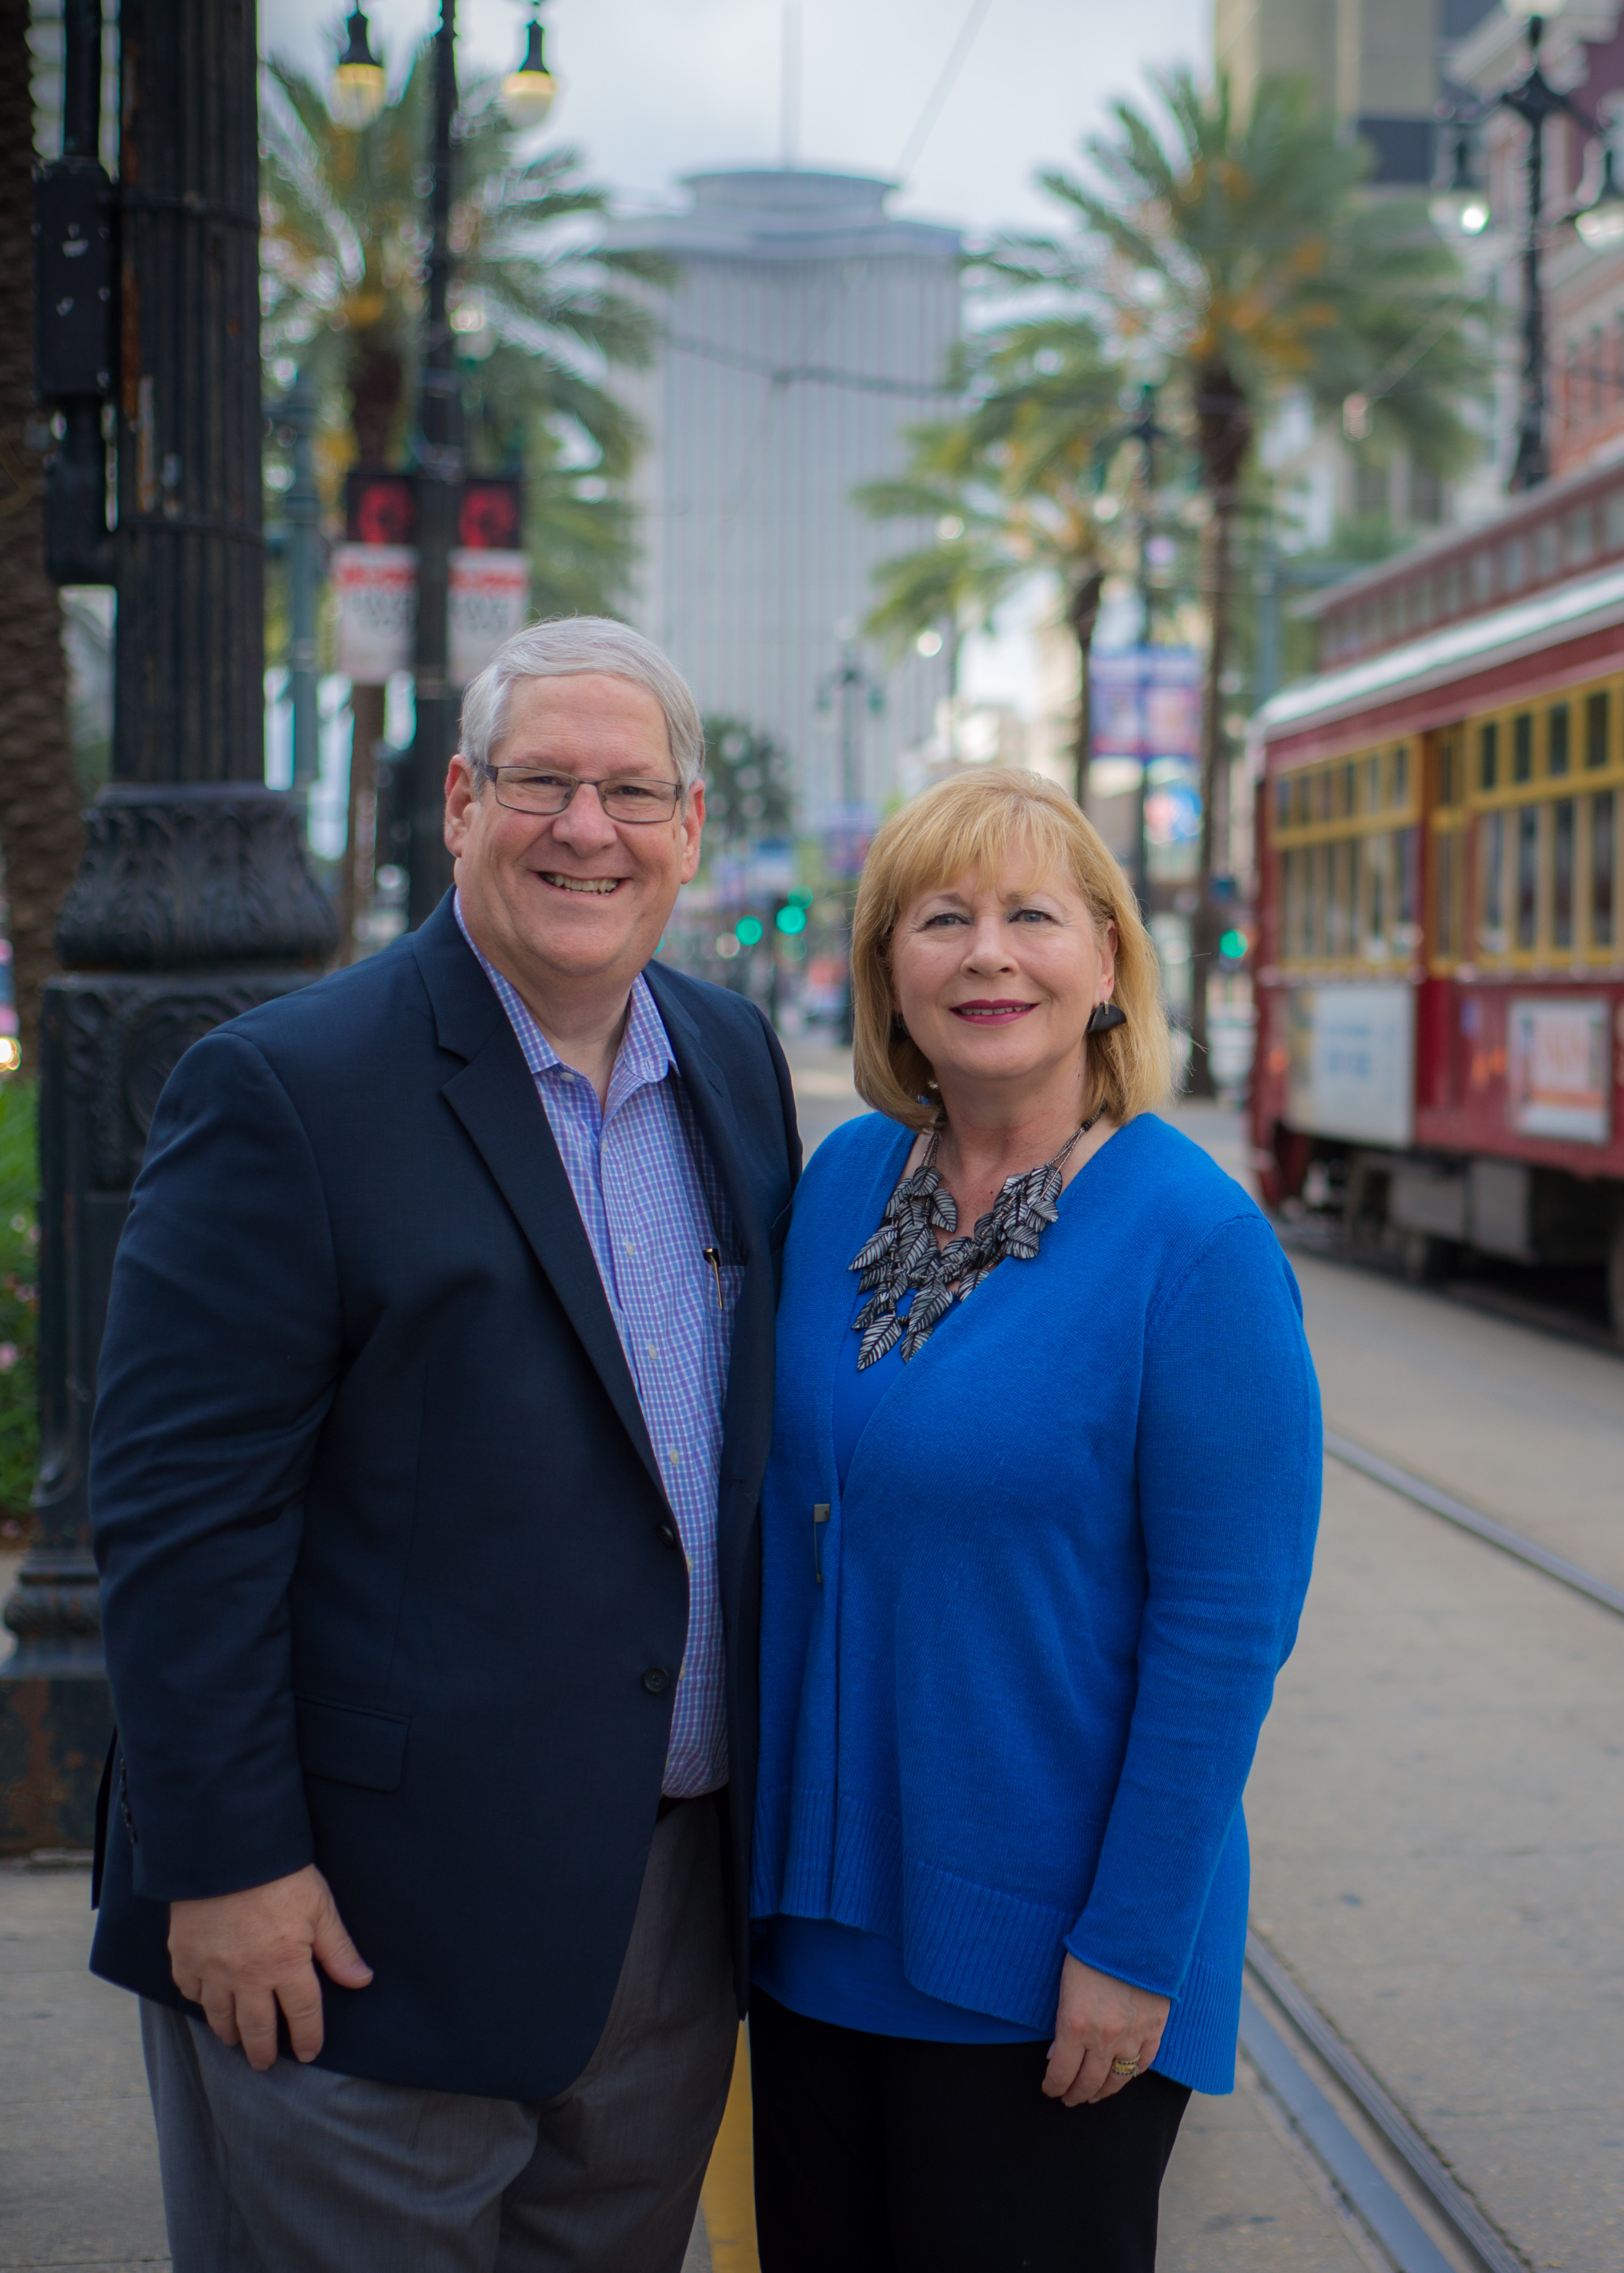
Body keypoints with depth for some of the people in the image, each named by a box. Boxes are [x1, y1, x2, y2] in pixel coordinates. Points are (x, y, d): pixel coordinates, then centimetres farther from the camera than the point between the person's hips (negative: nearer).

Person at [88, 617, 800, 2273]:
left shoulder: (737, 1064, 7)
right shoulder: (284, 1091, -13)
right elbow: (179, 1509, -15)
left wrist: (773, 1779, 12)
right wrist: (223, 1866, -17)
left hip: (678, 1901, 6)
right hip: (365, 1920, -6)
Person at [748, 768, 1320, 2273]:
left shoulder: (1193, 1237, -16)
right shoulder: (843, 1179, 2)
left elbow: (1228, 1624, -15)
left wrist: (1137, 1942, -15)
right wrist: (771, 1838, 11)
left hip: (1040, 1952, -5)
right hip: (816, 1910, 6)